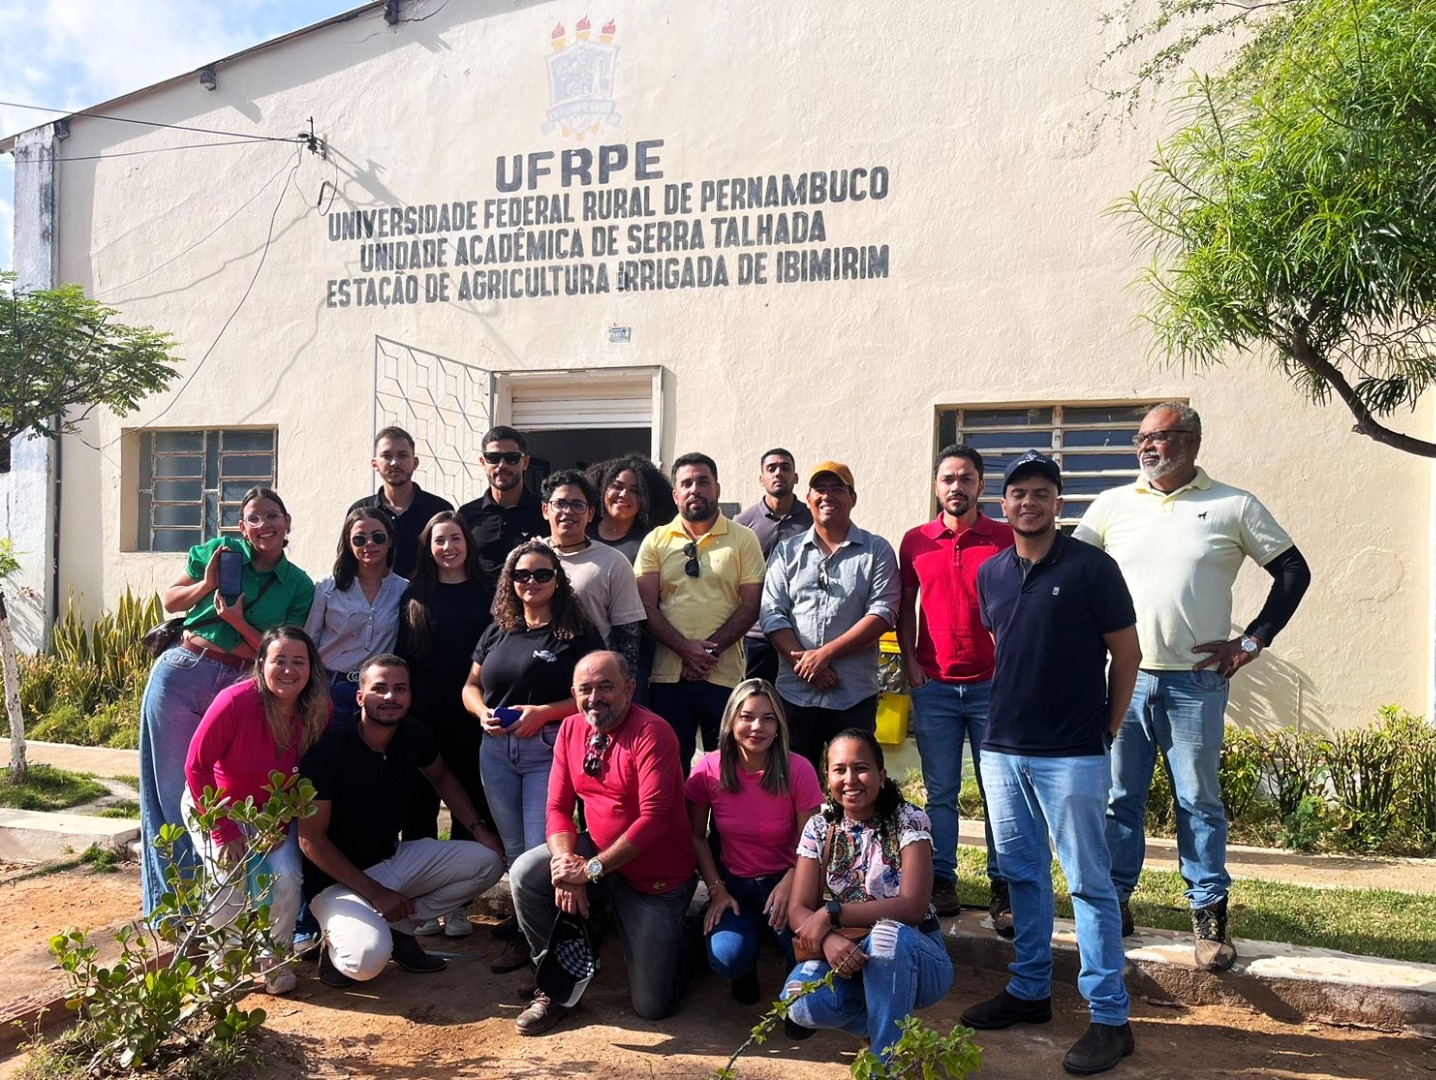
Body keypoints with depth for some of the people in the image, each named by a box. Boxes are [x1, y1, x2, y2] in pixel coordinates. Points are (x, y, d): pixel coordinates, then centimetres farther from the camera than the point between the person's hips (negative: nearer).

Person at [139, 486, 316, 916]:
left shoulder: (299, 586, 2)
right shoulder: (219, 551, 1)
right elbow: (169, 601, 8)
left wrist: (238, 621, -14)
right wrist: (207, 583, -11)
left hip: (237, 685, 0)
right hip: (181, 674, 0)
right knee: (171, 787, 6)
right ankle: (171, 902, 18)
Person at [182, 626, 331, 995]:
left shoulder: (318, 712, -16)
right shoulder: (235, 701, -28)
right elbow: (196, 765, -19)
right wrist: (223, 831, -18)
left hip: (273, 813, 3)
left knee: (286, 878, -21)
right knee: (232, 882, -24)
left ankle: (276, 961, 6)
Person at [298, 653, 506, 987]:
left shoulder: (415, 737, -5)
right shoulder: (328, 750, -21)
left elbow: (441, 778, 16)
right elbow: (311, 839, -19)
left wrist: (478, 828, 1)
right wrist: (375, 893, -21)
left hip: (393, 858, 7)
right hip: (338, 878, -6)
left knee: (487, 861, -5)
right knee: (368, 959, -32)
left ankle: (398, 926, 0)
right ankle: (339, 946, 4)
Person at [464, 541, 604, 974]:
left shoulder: (577, 632, -5)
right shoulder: (498, 630, 11)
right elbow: (471, 686, 16)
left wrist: (544, 712, -18)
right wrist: (482, 712, -5)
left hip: (547, 750, -5)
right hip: (496, 749, 5)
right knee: (514, 850, 13)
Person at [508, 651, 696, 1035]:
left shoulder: (652, 733, -23)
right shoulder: (571, 729, -2)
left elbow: (654, 819, -27)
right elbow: (558, 807, -1)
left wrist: (591, 869, -27)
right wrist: (567, 863, -20)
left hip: (655, 875, -5)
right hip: (596, 853, 5)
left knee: (652, 1007, -2)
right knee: (525, 874, -22)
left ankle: (672, 943, 33)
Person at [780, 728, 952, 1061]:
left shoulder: (908, 821, -14)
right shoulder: (820, 828, -3)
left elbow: (913, 906, -23)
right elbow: (799, 910, -8)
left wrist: (831, 913, -25)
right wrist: (828, 939, -31)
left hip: (915, 958, -3)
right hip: (846, 954, 4)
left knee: (886, 936, -37)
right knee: (799, 1001, -27)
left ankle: (887, 1061, -17)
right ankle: (887, 1025, 4)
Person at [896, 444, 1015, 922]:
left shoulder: (1006, 538, 1)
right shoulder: (915, 541, 7)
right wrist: (909, 661, 3)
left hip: (992, 684, -1)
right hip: (934, 686, 1)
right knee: (940, 791, 8)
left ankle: (1002, 887, 15)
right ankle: (941, 879, 18)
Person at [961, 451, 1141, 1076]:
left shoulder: (1091, 567, -7)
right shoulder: (990, 574, 8)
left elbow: (1127, 654, -2)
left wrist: (1108, 729, 1)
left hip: (1071, 755, -5)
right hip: (1002, 748, 6)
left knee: (1088, 881, 1)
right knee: (1021, 873, 14)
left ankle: (1110, 1018, 10)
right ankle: (1029, 991, 28)